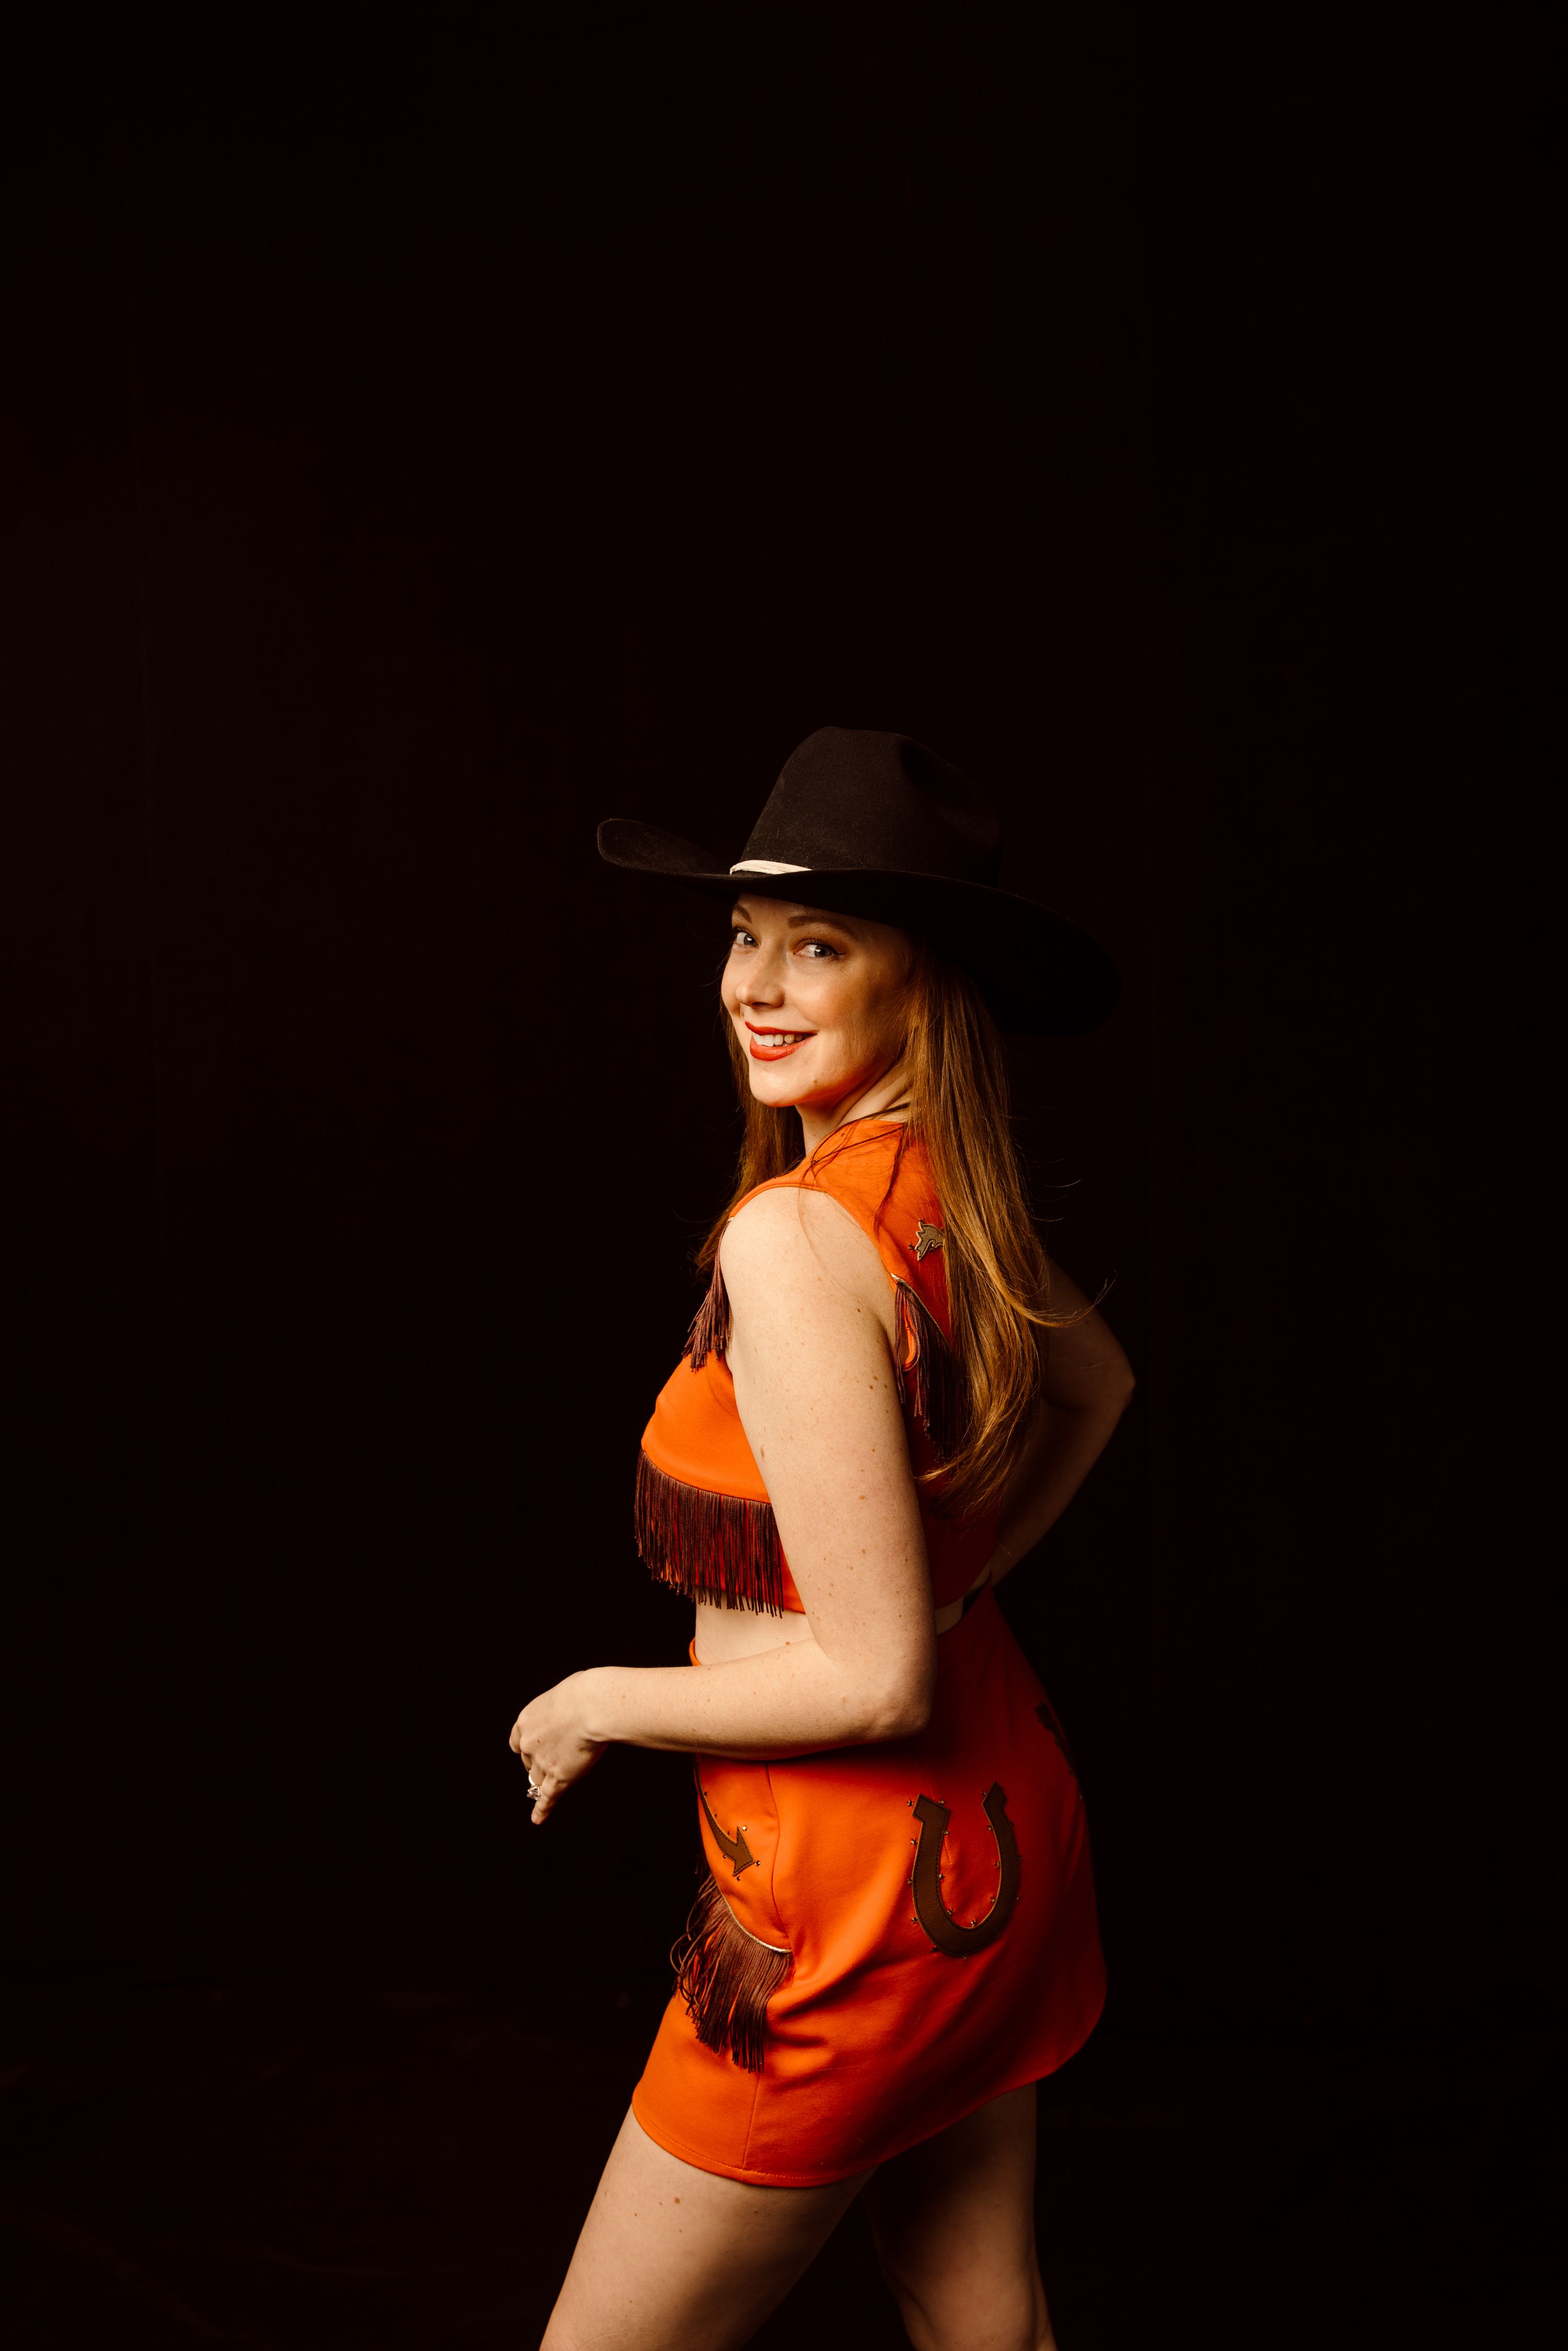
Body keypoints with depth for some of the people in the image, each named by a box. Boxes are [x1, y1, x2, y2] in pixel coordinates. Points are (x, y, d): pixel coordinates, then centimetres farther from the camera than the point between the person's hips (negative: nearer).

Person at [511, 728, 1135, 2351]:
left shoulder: (795, 1234, -27)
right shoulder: (955, 1198, 0)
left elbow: (877, 1678, -26)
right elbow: (1096, 1382, 22)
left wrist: (602, 1703, -12)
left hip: (855, 1894, -8)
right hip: (999, 1833, 8)